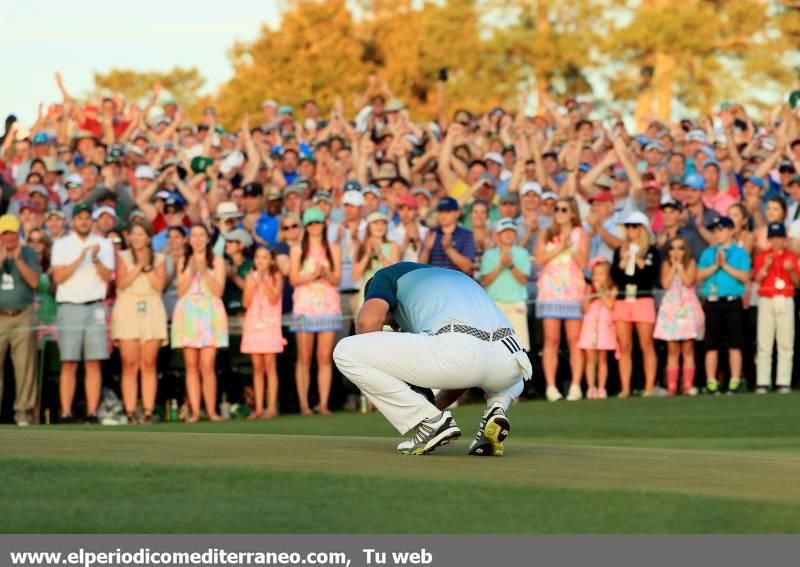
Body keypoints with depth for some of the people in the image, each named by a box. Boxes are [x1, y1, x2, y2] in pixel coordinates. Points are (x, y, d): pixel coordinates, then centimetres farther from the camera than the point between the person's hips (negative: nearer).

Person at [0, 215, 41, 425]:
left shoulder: (28, 254, 8)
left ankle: (23, 412, -1)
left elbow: (34, 281, -5)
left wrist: (18, 260, -12)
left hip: (23, 315, 0)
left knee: (25, 366, -5)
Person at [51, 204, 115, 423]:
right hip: (69, 307, -1)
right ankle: (66, 414, -5)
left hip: (95, 308, 1)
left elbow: (107, 277, 1)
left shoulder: (104, 245, 10)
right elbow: (58, 277, -5)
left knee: (93, 363, -3)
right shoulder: (61, 245, 7)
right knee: (69, 364, -4)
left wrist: (96, 258, -14)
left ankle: (92, 413, -3)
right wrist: (80, 258, -14)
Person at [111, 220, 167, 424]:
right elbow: (121, 283, -5)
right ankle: (130, 413, -8)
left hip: (152, 312, 1)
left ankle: (148, 412, -3)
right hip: (127, 311, -1)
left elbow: (159, 285, -2)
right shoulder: (123, 257, 9)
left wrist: (147, 266, -6)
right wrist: (138, 266, -7)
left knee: (149, 365, -3)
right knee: (130, 365, -6)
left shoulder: (158, 259, 11)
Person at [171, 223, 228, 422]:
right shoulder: (184, 261, 15)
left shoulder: (217, 261, 9)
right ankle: (195, 411, -4)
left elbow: (218, 290, -1)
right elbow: (180, 291, 6)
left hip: (210, 314, -2)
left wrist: (204, 271, -9)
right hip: (188, 314, 2)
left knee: (207, 365, -11)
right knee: (191, 366, -3)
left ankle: (211, 410, -9)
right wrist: (192, 271, -5)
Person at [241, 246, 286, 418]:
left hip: (270, 325, -3)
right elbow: (246, 303, 2)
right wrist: (252, 284, -9)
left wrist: (263, 281, -15)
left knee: (269, 365, -9)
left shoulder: (276, 277, 3)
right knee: (257, 367, 2)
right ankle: (258, 408, 3)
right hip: (253, 324, 3)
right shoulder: (250, 277, 9)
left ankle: (271, 407, -9)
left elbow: (274, 299, -9)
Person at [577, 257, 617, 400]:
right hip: (590, 326, 2)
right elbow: (585, 309, 3)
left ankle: (601, 388, 3)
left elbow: (610, 305, -12)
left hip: (604, 327, -2)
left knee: (602, 359, 2)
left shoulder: (611, 290, 3)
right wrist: (588, 297, -10)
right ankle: (591, 388, 0)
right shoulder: (589, 289, 8)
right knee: (590, 359, -1)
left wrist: (600, 291, -8)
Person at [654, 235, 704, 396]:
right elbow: (666, 284, -6)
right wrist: (673, 266, -5)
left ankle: (688, 385, -4)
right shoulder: (666, 265, 9)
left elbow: (689, 282, -11)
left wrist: (680, 266, -7)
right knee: (672, 350, 1)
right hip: (671, 309, 2)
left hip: (688, 308, -2)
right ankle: (671, 387, 1)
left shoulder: (690, 263, 4)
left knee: (688, 349, -3)